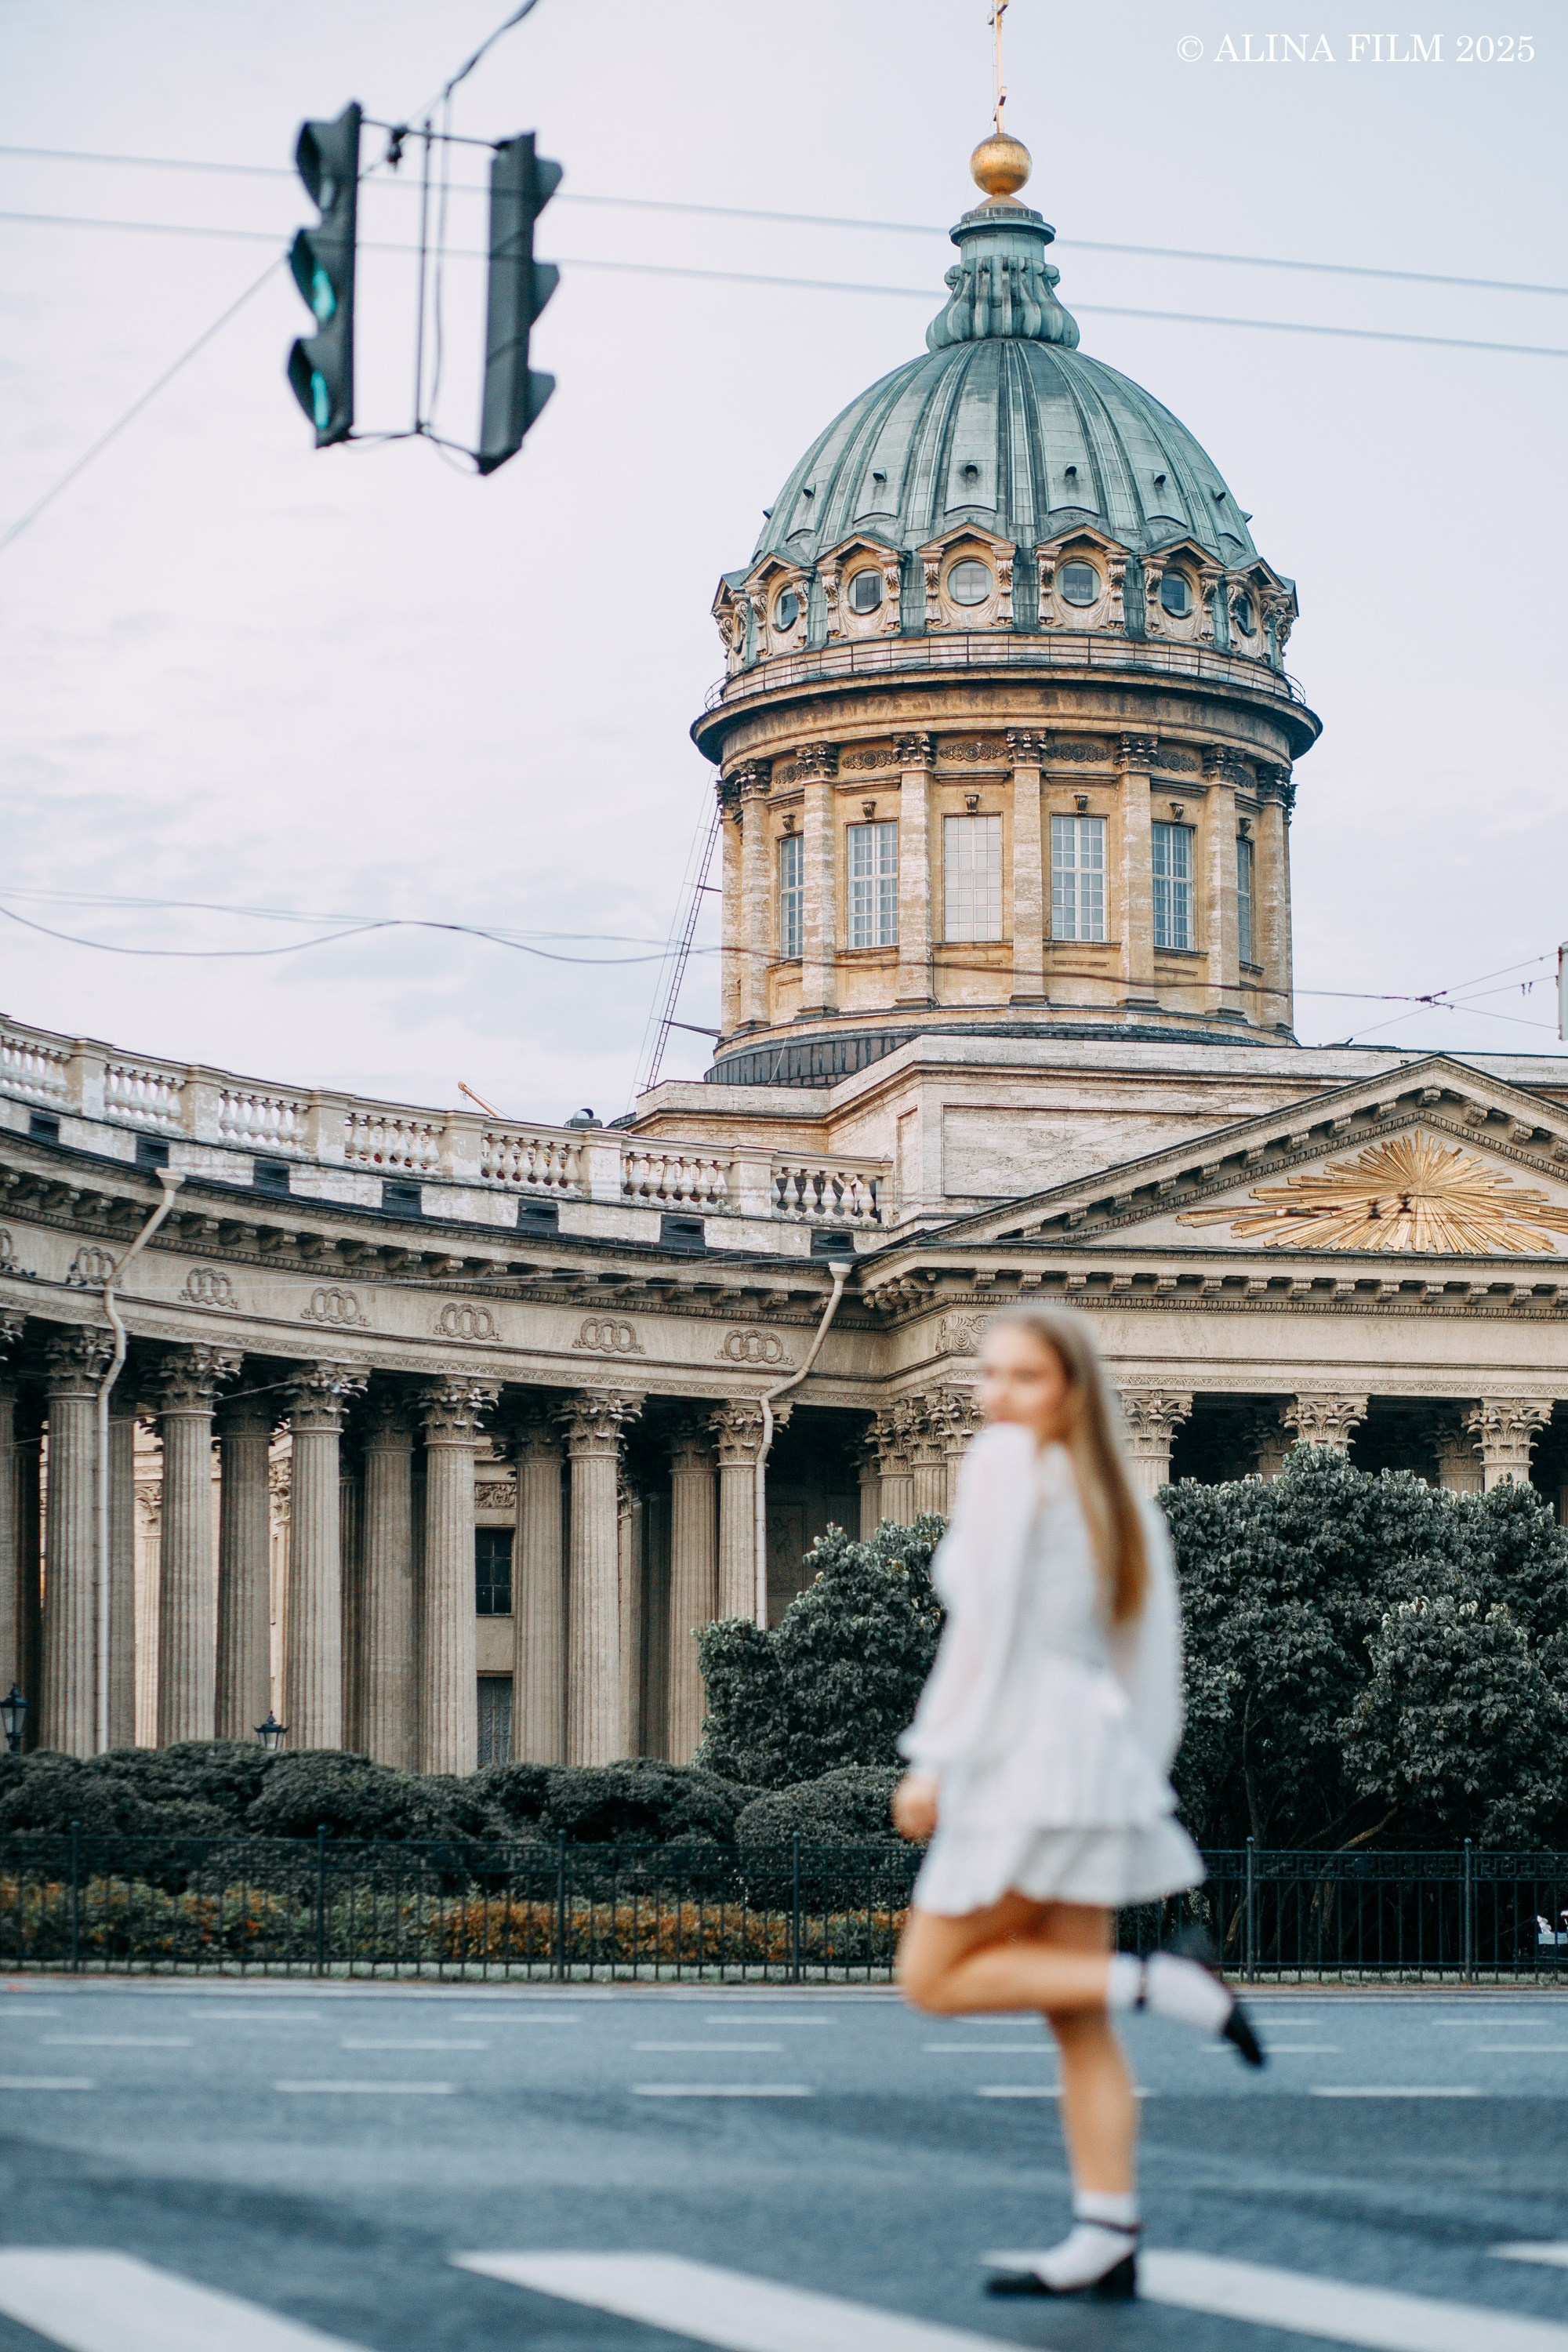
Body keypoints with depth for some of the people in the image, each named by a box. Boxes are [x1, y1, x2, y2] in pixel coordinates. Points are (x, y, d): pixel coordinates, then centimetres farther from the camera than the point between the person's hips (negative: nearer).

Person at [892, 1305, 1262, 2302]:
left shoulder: (1006, 1465, -7)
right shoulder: (1117, 1496, 18)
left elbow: (986, 1627, -13)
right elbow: (1148, 1652, 17)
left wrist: (933, 1762, -12)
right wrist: (1139, 1776, 19)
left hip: (1027, 1750, -9)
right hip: (1101, 1753, 9)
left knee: (935, 1975, -3)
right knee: (1077, 2024, 5)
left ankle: (1160, 1983, -11)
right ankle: (1108, 2240, 0)